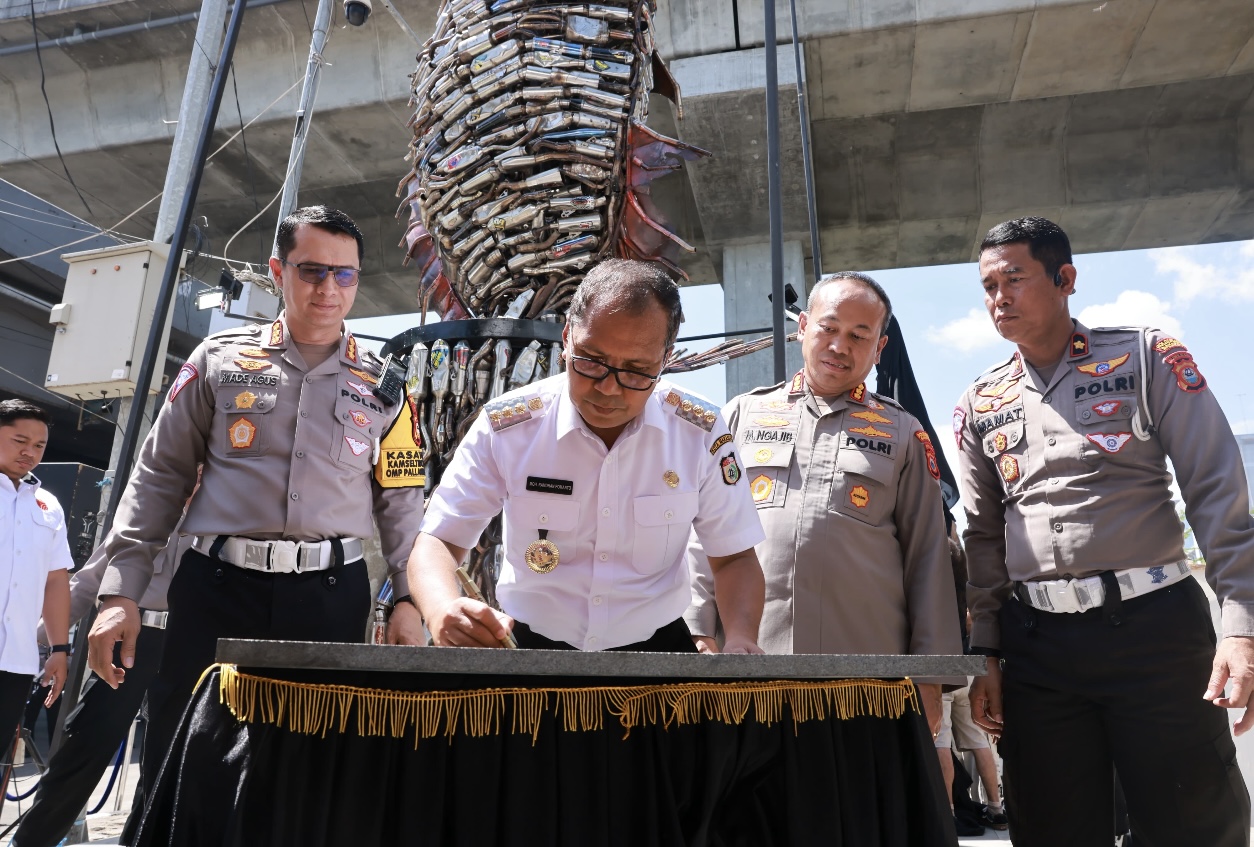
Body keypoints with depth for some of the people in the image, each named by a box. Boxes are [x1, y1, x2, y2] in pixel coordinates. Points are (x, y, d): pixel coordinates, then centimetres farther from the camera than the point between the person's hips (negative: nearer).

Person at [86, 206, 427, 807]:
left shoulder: (381, 384, 8)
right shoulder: (220, 359, 7)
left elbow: (400, 498, 9)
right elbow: (160, 475, 8)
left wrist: (408, 599, 1)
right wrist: (121, 591, 3)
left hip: (332, 597, 0)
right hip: (217, 587, 0)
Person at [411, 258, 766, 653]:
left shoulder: (702, 432, -9)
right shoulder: (505, 427, -12)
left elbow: (733, 557, -1)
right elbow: (437, 541, -8)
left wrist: (741, 639, -18)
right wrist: (444, 612, -28)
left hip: (656, 645, 1)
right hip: (526, 644, 0)